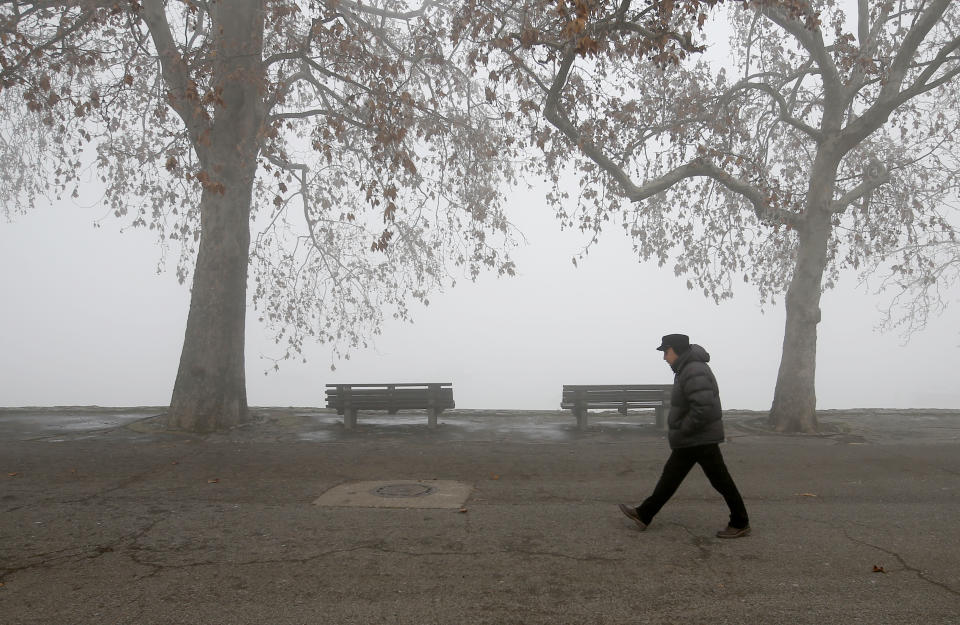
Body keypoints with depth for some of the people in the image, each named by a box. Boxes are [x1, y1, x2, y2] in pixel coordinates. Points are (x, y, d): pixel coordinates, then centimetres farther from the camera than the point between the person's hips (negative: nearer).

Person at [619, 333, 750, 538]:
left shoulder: (694, 373, -22)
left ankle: (740, 524, 16)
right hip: (690, 440, 11)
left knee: (720, 481, 2)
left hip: (701, 439, -11)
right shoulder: (686, 369, 11)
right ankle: (644, 515, 20)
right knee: (671, 475, 13)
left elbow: (703, 408, -31)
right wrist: (678, 433, 16)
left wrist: (681, 431, -20)